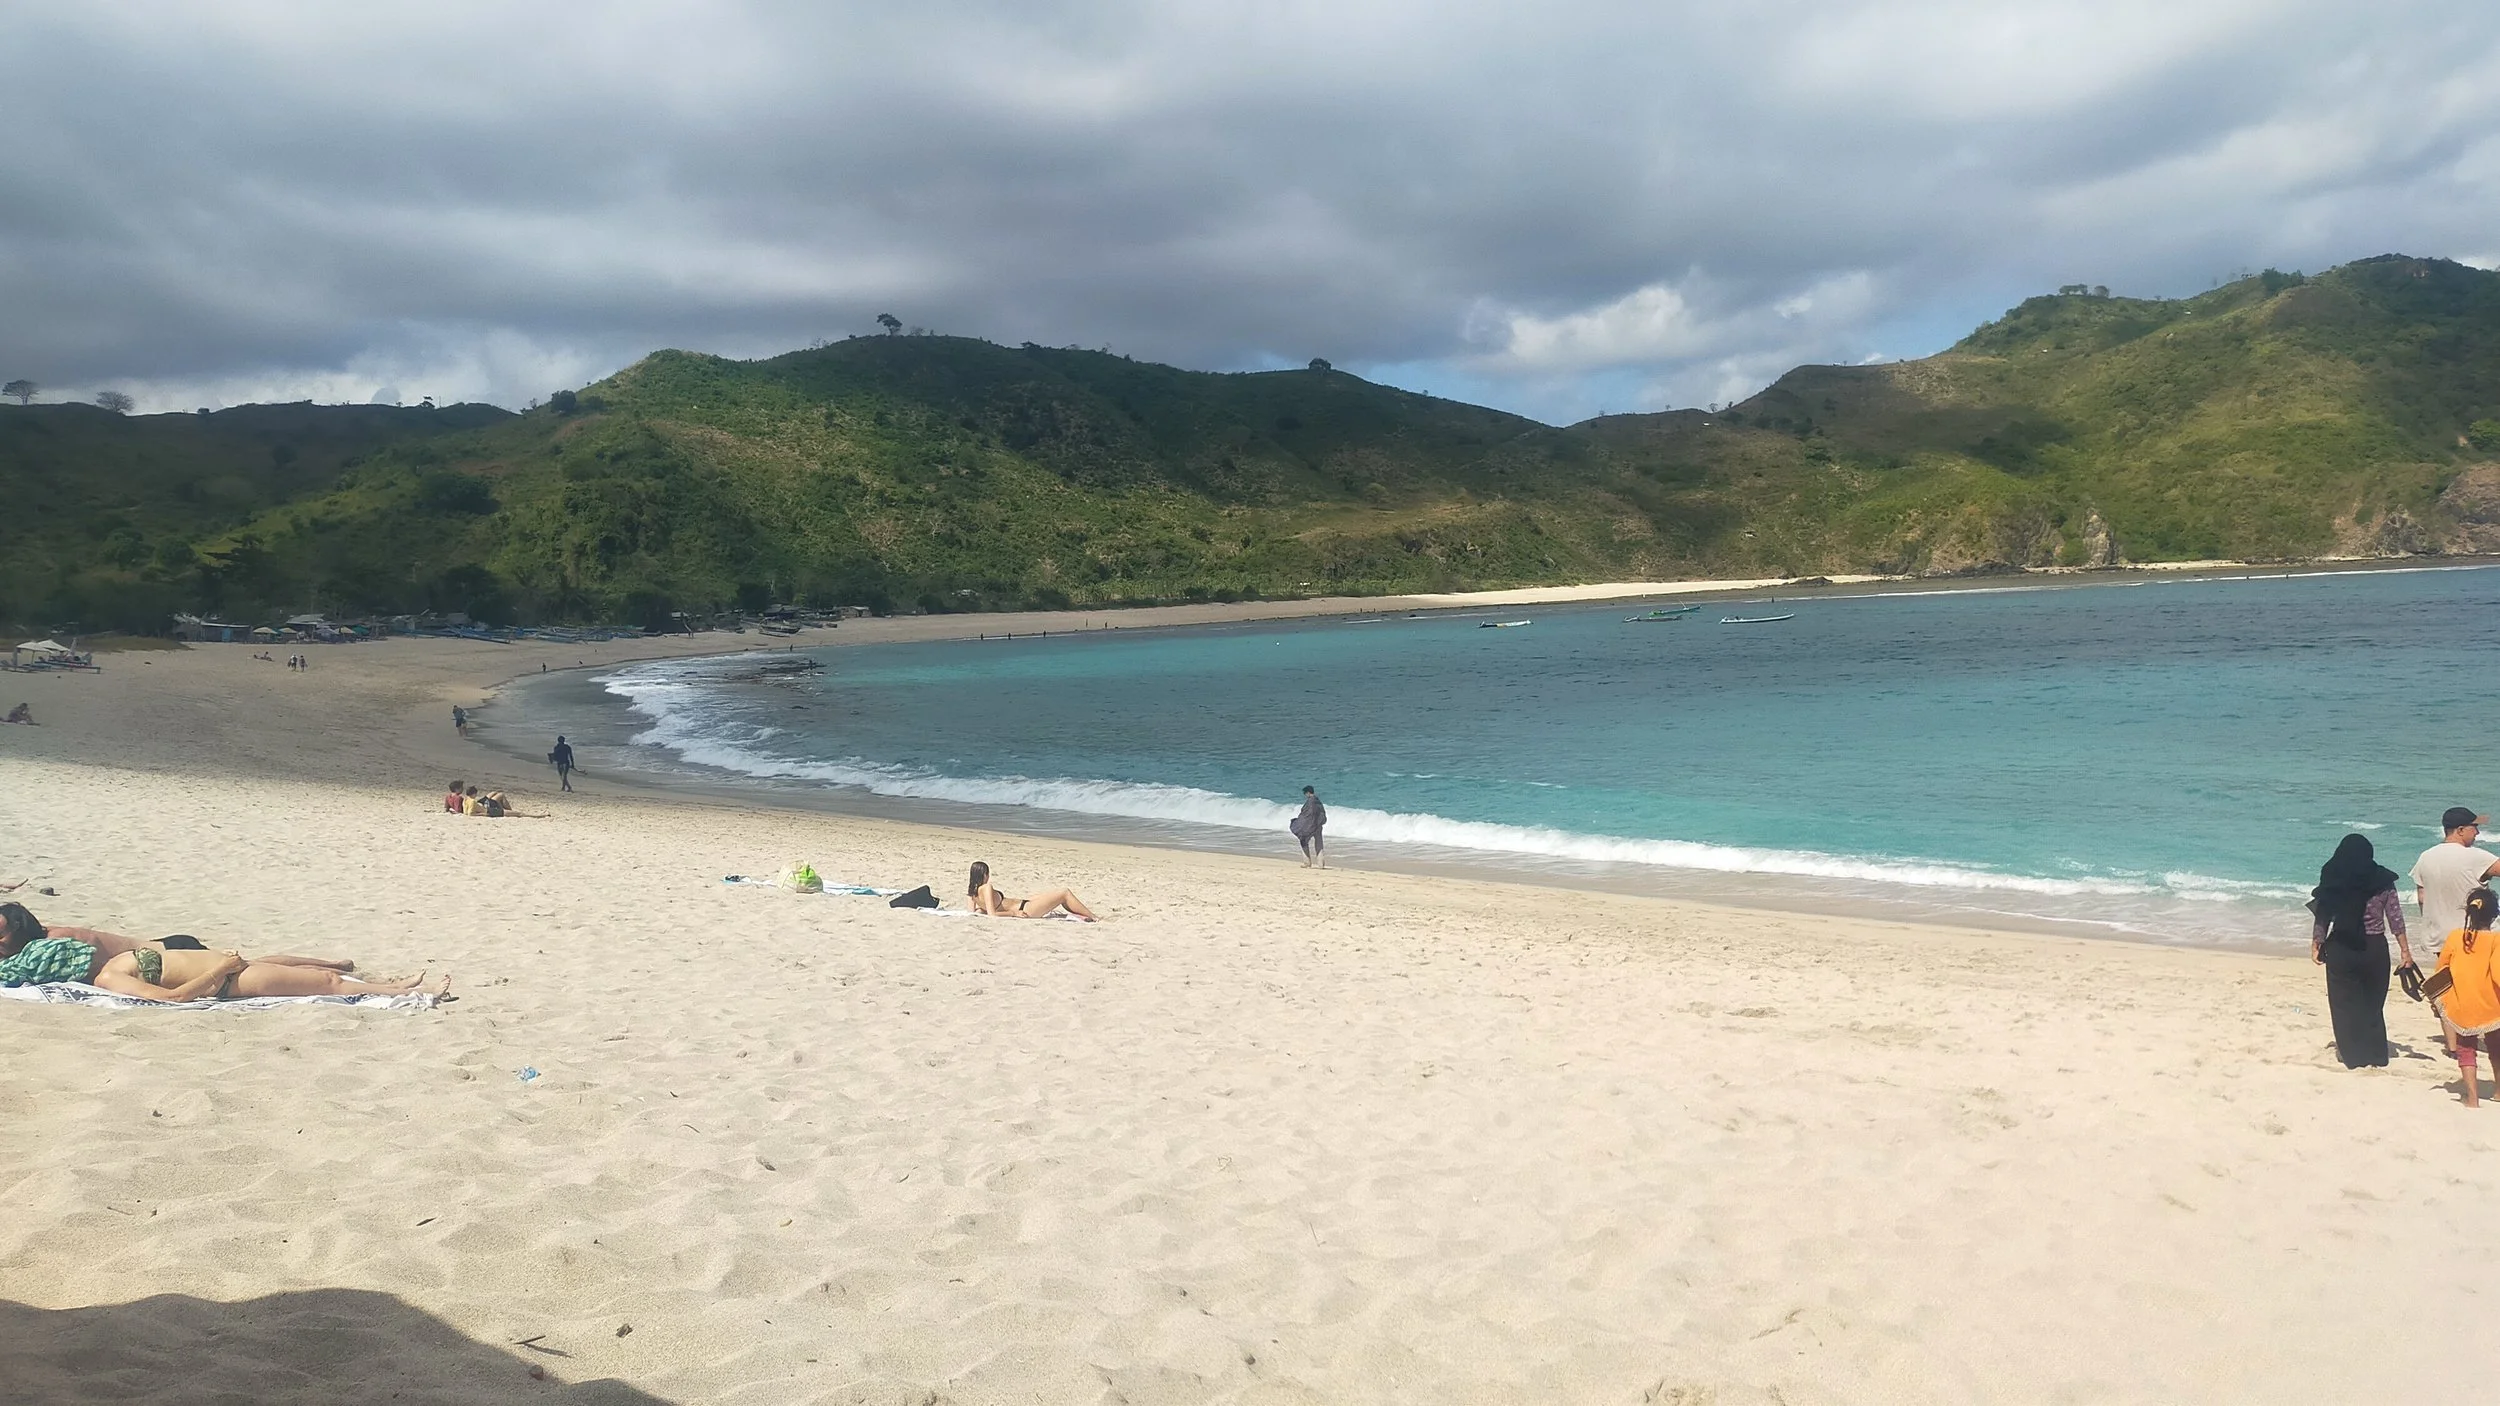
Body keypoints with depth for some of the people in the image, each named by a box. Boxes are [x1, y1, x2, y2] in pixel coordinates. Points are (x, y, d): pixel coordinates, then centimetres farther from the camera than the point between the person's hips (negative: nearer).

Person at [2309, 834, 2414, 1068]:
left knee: (2345, 1003, 10)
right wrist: (2405, 949, 4)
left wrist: (2316, 945, 7)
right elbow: (2395, 918, -2)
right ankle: (2374, 1055, 18)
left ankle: (2352, 1054, 14)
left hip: (2341, 950, -1)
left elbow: (2322, 917, -4)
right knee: (2373, 1003, 14)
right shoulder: (2382, 881, -4)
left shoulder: (2332, 882, -6)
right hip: (2374, 949, 2)